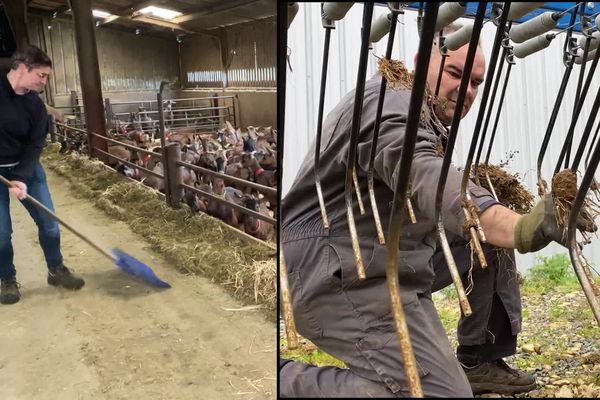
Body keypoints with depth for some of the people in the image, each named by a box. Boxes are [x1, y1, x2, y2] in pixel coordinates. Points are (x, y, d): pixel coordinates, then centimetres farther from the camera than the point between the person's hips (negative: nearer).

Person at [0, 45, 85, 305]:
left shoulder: (35, 105, -5)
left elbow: (35, 145, -10)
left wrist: (22, 178, -24)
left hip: (26, 168, 3)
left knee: (49, 223, 6)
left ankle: (56, 270, 25)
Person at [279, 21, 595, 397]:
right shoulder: (391, 99, -14)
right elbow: (424, 177, -33)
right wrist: (519, 229, -48)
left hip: (388, 259, 11)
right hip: (342, 275, -10)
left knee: (491, 240, 13)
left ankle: (480, 361, 22)